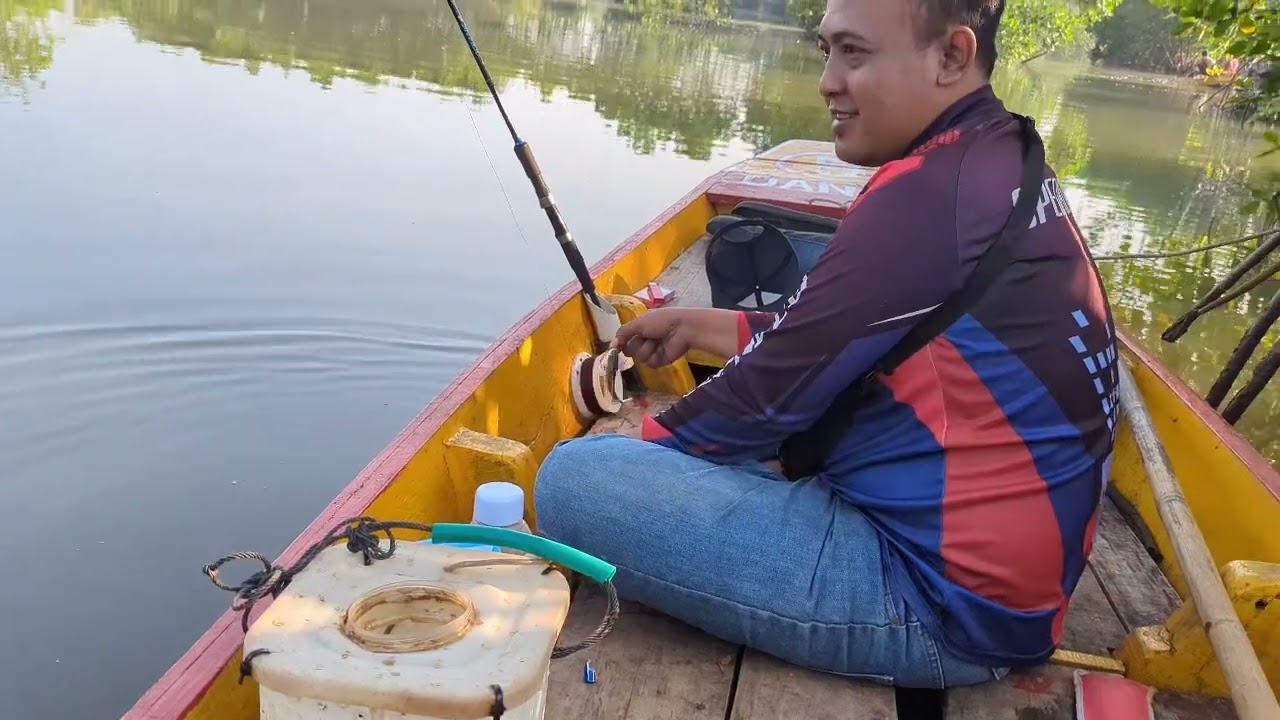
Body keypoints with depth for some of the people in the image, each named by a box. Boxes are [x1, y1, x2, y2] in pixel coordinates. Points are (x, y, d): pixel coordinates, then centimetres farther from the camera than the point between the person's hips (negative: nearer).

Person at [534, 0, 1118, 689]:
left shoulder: (931, 193, -22)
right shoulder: (1005, 165, 8)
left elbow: (770, 393, -13)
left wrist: (634, 443, 3)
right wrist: (700, 326, 17)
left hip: (944, 600, -10)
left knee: (574, 478, -15)